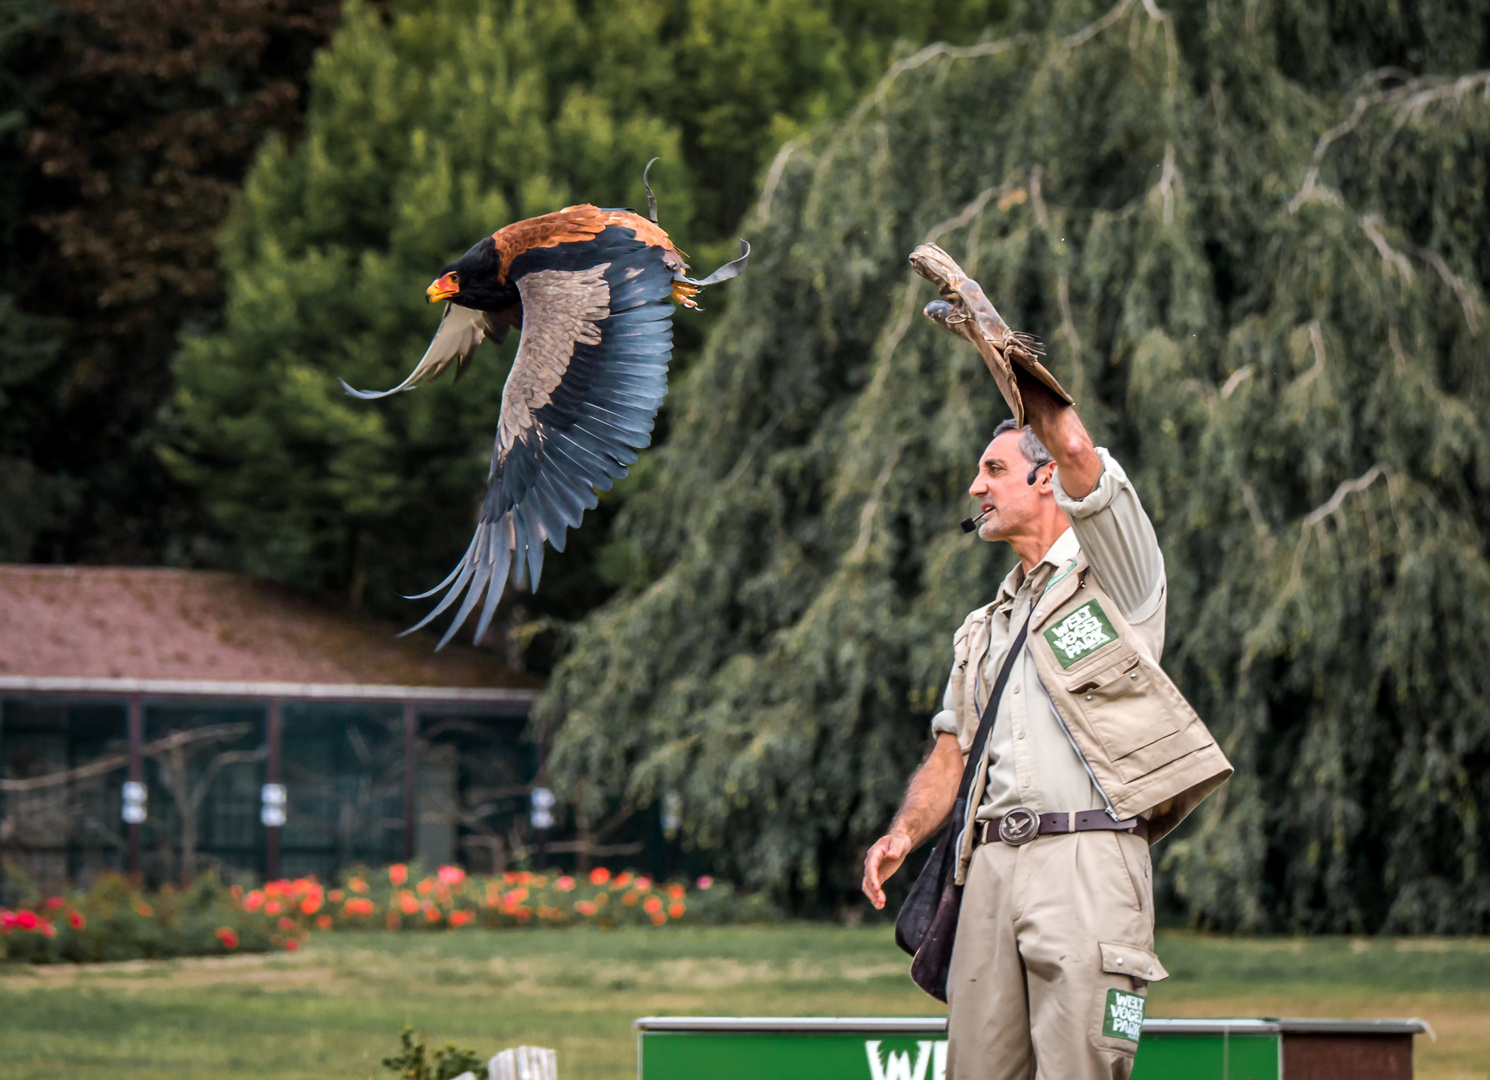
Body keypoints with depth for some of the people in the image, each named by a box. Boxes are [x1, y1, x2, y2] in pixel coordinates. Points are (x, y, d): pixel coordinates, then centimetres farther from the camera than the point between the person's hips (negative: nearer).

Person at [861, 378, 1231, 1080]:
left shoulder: (1115, 575, 8)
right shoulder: (983, 631, 29)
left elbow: (1075, 450, -9)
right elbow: (948, 758, 25)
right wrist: (903, 834, 5)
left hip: (1089, 860, -6)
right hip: (991, 865, 6)